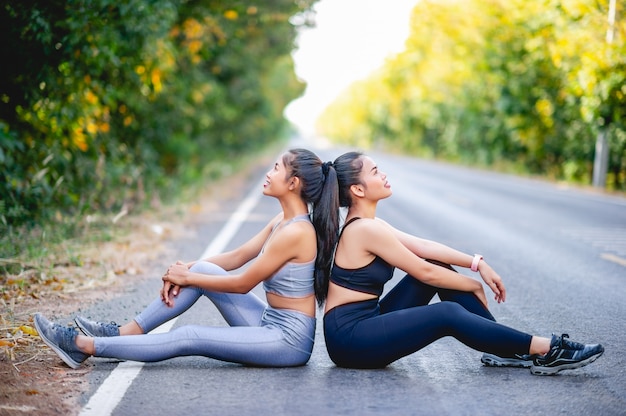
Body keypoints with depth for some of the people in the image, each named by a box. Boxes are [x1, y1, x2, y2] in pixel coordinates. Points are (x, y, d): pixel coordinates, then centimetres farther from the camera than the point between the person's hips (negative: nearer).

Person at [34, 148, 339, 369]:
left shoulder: (295, 232, -22)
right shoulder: (283, 221, 8)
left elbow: (243, 283, -16)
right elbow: (237, 257, 13)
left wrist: (188, 278, -5)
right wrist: (186, 271, 1)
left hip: (289, 339, -9)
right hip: (270, 323, 9)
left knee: (187, 337, -17)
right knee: (202, 270, -1)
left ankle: (84, 346, -12)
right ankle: (126, 332, 1)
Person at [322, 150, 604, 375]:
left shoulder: (365, 224, 11)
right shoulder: (366, 230, -19)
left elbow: (423, 246, 9)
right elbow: (425, 273, -12)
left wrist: (477, 263, 1)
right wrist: (475, 286, 2)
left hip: (365, 320, 10)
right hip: (350, 339, -10)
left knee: (440, 267, 7)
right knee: (448, 314, -22)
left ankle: (505, 349, 4)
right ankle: (546, 350, -15)